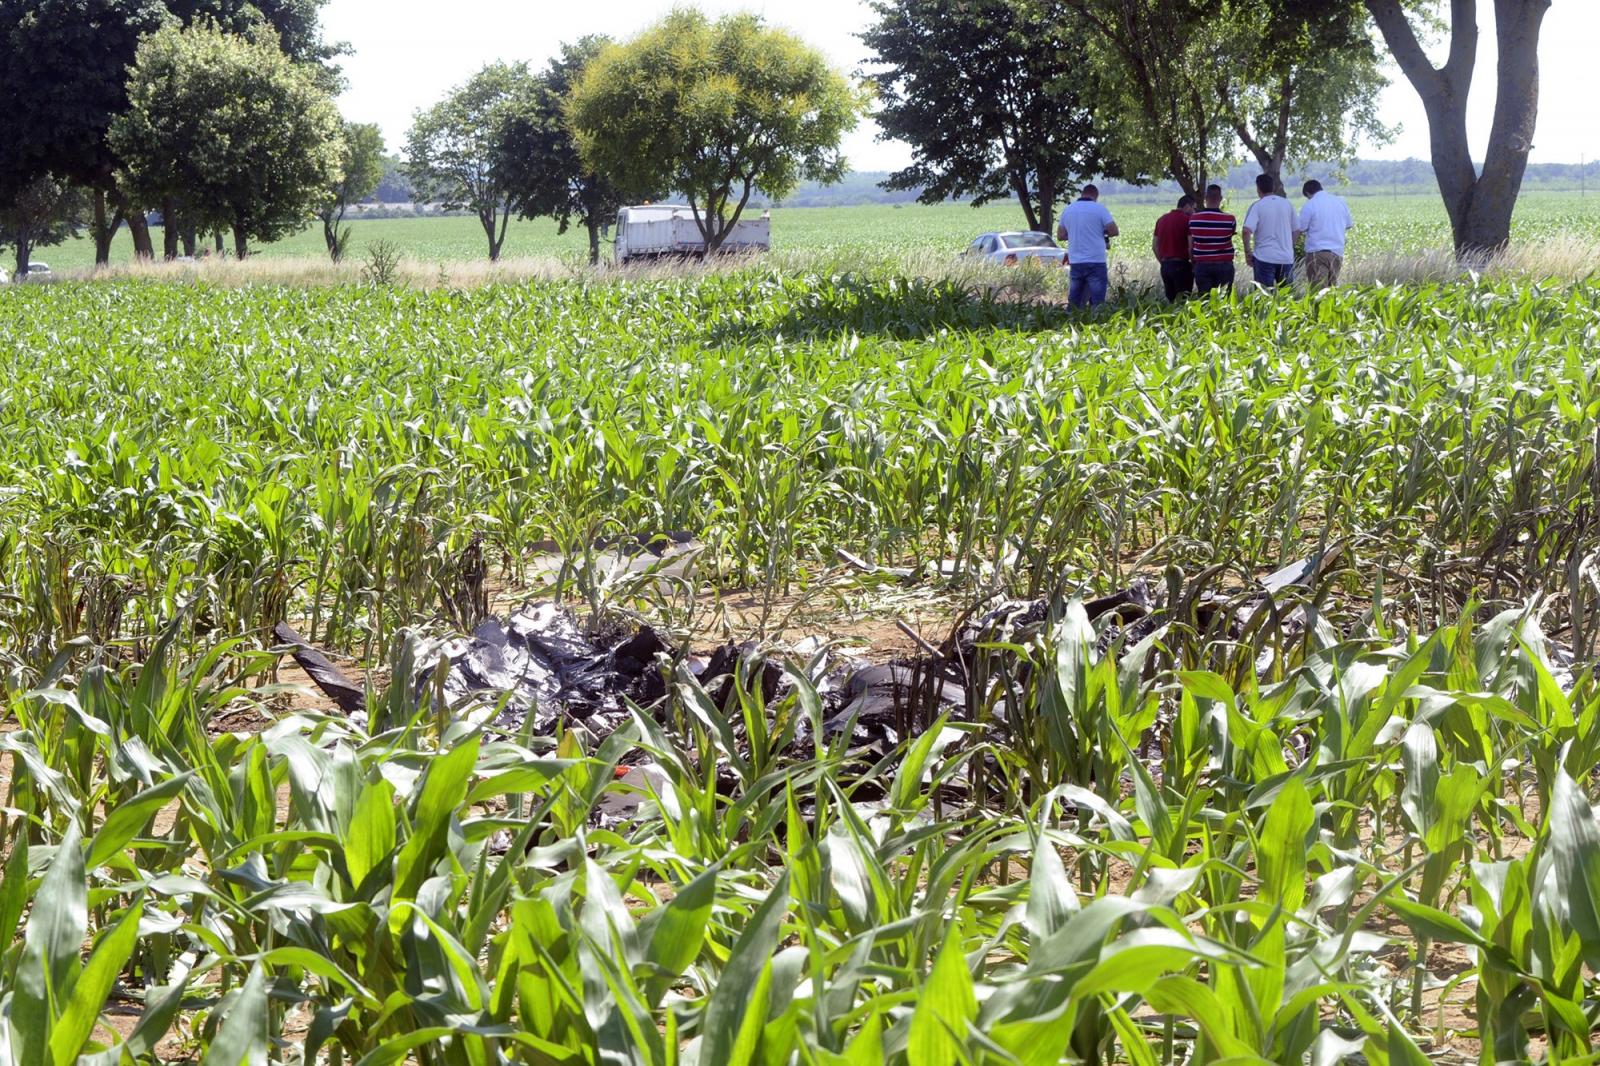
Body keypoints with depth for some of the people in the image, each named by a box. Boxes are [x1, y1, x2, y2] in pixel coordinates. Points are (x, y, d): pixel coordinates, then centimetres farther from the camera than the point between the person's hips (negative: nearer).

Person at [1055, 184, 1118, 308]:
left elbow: (1060, 235, 12)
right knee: (1097, 301, -2)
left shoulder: (1068, 209, 8)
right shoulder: (1099, 208, -6)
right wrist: (1101, 232, 10)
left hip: (1075, 262, 5)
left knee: (1074, 302, 9)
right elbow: (1113, 231, -8)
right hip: (1095, 262, -5)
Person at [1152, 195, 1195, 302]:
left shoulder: (1161, 219, 13)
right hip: (1181, 264, -6)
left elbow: (1154, 246, 15)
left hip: (1165, 265, 6)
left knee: (1170, 300, 12)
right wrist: (1194, 264, -2)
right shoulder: (1187, 220, -8)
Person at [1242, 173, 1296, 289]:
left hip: (1264, 257, -4)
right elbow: (1294, 231, 14)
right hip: (1286, 258, 4)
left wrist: (1247, 252, -7)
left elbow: (1247, 231, -18)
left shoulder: (1257, 206, -7)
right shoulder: (1287, 204, 8)